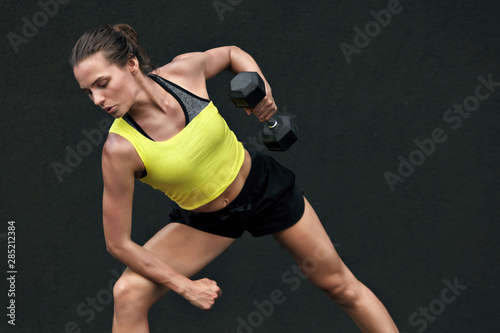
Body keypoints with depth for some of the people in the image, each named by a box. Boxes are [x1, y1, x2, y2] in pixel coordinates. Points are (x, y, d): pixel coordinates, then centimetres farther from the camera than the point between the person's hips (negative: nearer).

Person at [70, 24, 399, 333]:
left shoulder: (185, 69, -23)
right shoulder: (120, 149, -29)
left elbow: (232, 54, 2)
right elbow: (119, 243, -22)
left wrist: (260, 87, -17)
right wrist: (184, 285, -19)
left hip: (265, 184, 2)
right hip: (204, 220, -1)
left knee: (340, 285, 11)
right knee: (128, 293, -18)